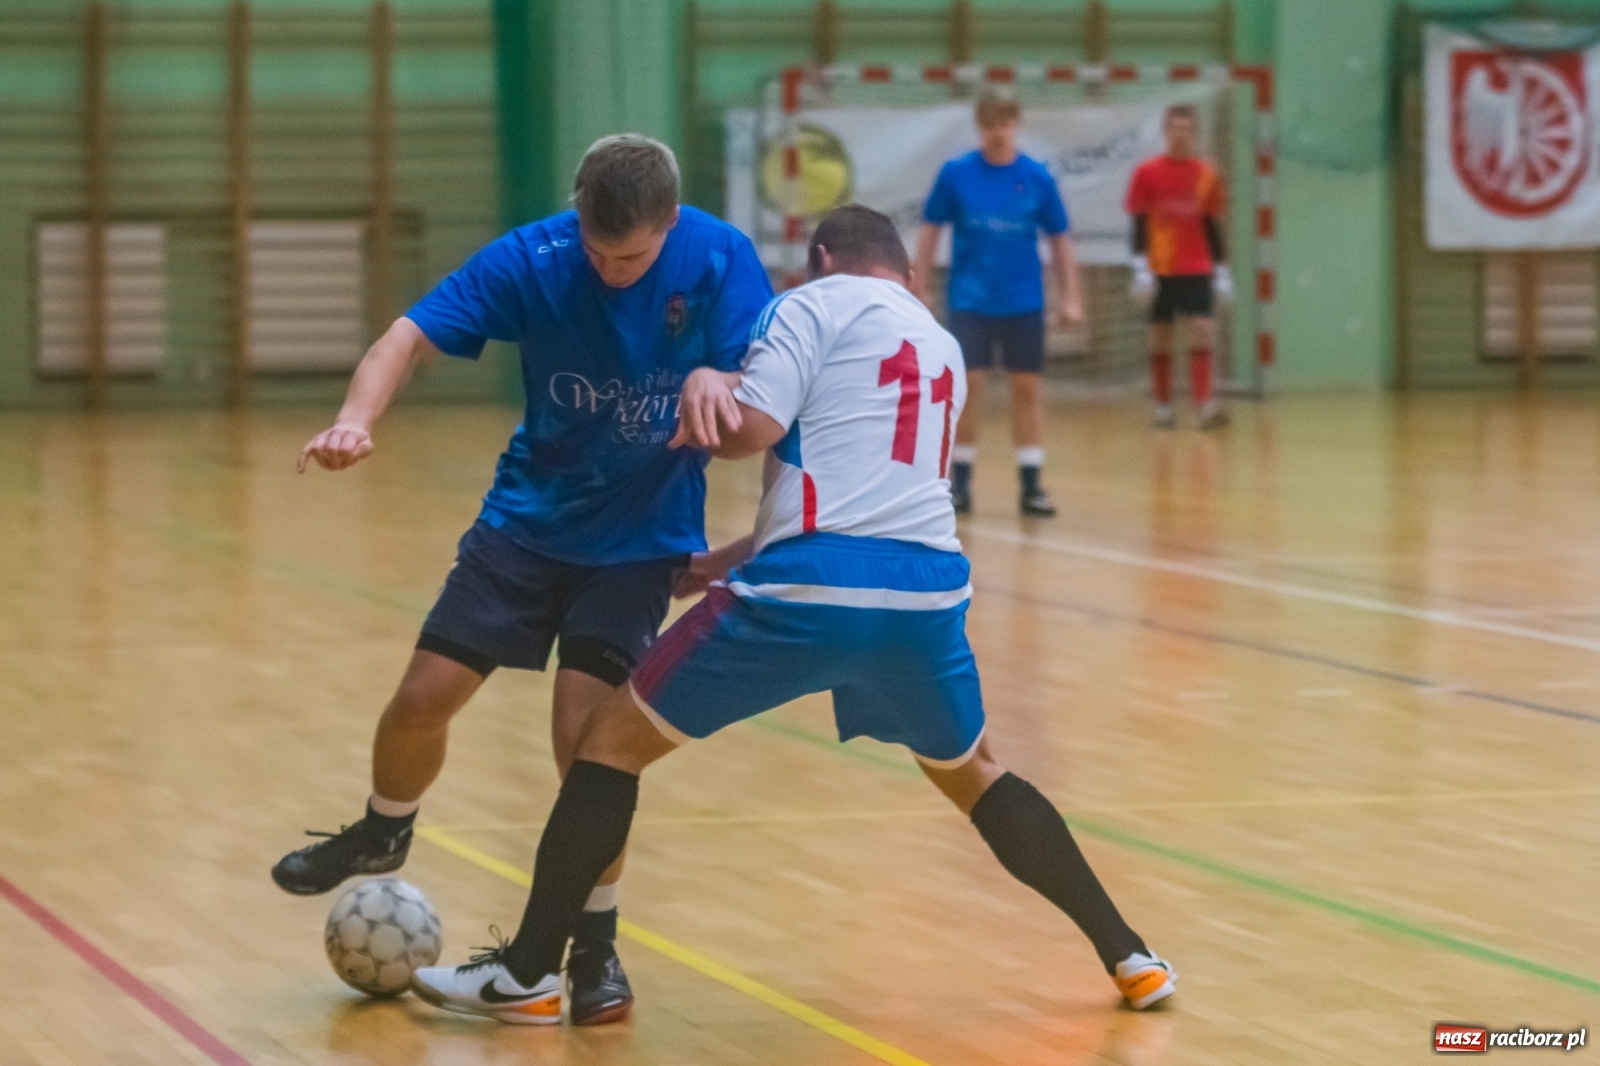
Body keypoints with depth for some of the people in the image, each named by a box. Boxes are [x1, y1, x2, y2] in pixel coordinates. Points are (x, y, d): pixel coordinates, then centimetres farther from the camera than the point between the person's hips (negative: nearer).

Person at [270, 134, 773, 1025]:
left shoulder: (719, 260, -20)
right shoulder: (531, 258, -19)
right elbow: (410, 336, -22)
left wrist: (717, 386, -45)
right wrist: (357, 419, -42)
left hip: (638, 536, -2)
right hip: (528, 515, 2)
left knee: (585, 729, -14)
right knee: (424, 697, 2)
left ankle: (596, 945, 4)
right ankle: (383, 833, 35)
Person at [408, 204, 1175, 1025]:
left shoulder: (818, 303, 6)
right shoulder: (942, 348, 26)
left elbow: (750, 427, -8)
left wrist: (703, 392, 15)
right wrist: (731, 560, 35)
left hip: (812, 591, -6)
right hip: (927, 595, 6)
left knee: (613, 740, 9)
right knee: (973, 775, 31)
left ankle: (527, 975, 7)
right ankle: (1129, 959, 26)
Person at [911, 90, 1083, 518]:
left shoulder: (1037, 178, -2)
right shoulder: (955, 174, -4)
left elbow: (1059, 238, 5)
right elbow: (930, 231, 4)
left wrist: (1071, 296, 3)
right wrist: (918, 291, 1)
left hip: (1024, 302, 1)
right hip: (970, 301, -1)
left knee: (1028, 387, 3)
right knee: (967, 385, -2)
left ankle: (1031, 484, 9)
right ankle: (959, 482, 8)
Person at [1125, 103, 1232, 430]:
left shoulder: (1207, 175, 7)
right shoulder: (1147, 173, 0)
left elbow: (1213, 227, 12)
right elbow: (1139, 225, -1)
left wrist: (1221, 271, 10)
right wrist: (1140, 267, -9)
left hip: (1197, 270, 1)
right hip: (1160, 270, -1)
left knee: (1203, 330, -12)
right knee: (1160, 337, 4)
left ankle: (1206, 405, -16)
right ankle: (1163, 407, 12)